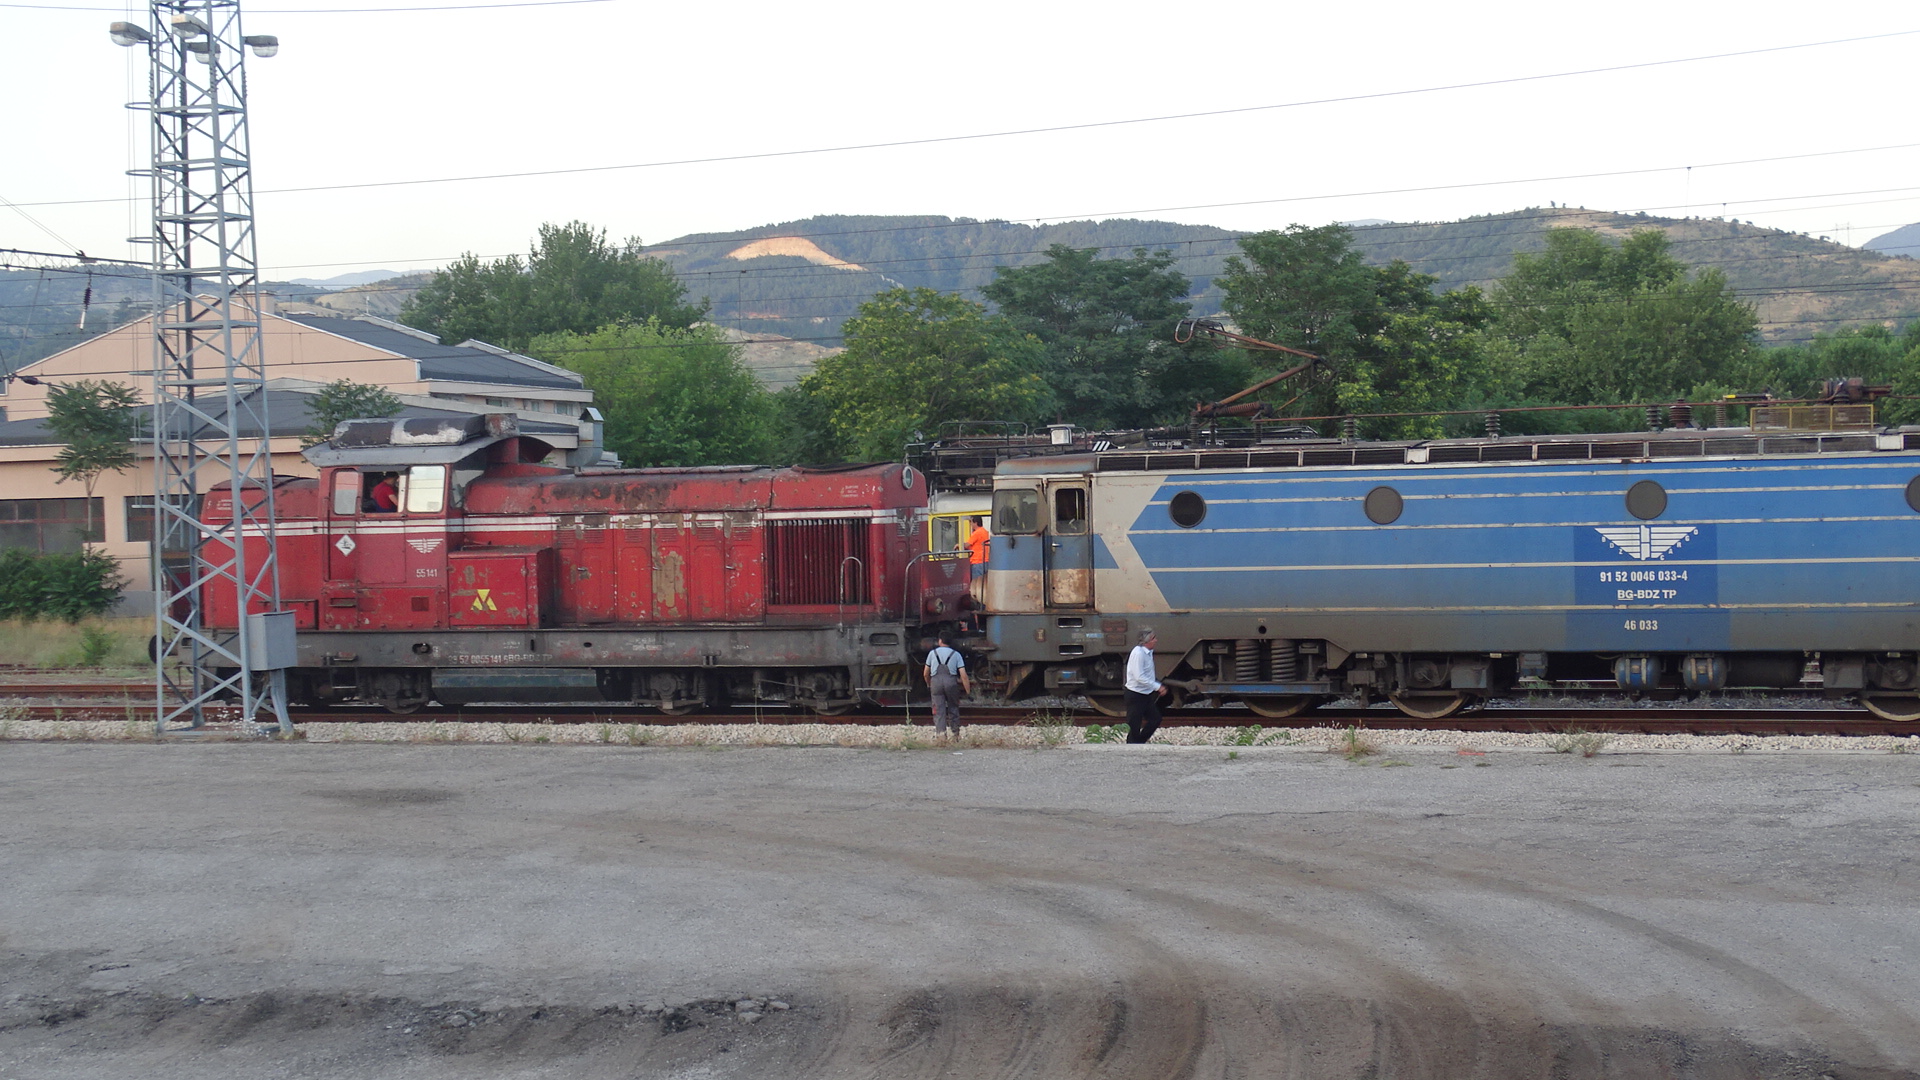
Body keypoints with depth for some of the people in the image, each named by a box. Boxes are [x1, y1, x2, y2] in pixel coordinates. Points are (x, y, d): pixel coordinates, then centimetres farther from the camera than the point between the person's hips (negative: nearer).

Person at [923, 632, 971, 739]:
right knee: (953, 707, 14)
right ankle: (955, 732, 19)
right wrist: (968, 691, 4)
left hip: (936, 681, 0)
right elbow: (963, 675, 2)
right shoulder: (956, 654, 10)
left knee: (939, 709, 1)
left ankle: (940, 732, -9)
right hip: (951, 681, 0)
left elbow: (926, 674, 17)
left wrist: (928, 684, 35)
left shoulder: (933, 653, 13)